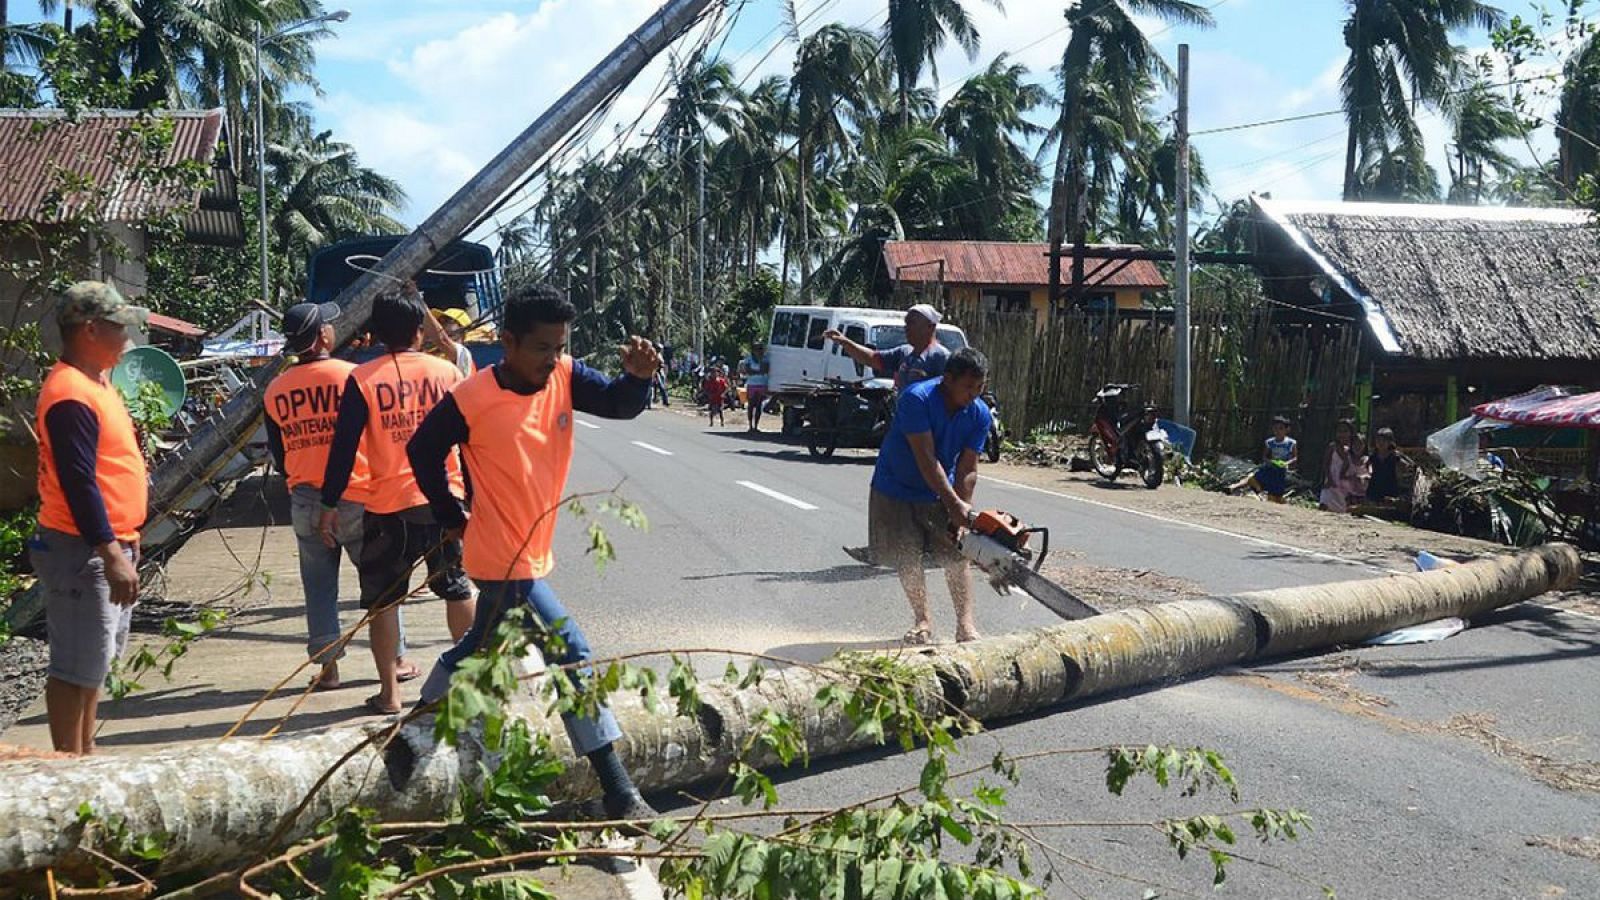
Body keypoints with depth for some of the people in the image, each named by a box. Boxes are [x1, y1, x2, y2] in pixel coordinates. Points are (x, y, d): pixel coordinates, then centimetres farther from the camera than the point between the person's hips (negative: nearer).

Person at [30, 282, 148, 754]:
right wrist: (111, 555, -26)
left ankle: (86, 751, 30)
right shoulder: (70, 395, -20)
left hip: (111, 543, 11)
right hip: (82, 552, -11)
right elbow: (78, 485, -25)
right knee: (76, 666, -3)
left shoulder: (97, 382, 12)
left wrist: (124, 539, 23)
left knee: (97, 658, 19)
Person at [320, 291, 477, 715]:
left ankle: (389, 692, 10)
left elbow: (344, 446, -7)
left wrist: (330, 505, 0)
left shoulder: (362, 379, -5)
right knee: (457, 589, 17)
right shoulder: (448, 373, 2)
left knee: (383, 600, 9)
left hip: (389, 505, -2)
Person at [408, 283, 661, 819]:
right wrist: (453, 517, 1)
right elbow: (424, 450, -3)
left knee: (480, 647, 25)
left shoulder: (564, 377, -4)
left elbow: (619, 404, -15)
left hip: (530, 553, 8)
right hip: (505, 561, -8)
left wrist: (638, 376, -35)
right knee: (572, 657, -9)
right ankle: (617, 794, -5)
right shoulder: (472, 401, -18)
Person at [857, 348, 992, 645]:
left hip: (941, 492, 3)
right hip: (896, 490, -3)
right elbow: (926, 459, -32)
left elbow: (967, 470, -13)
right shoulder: (917, 399, -29)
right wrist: (954, 504, -35)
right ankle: (922, 621, 15)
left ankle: (966, 623, -1)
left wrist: (962, 512, -25)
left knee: (955, 555, -6)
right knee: (906, 557, 1)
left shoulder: (979, 414, -14)